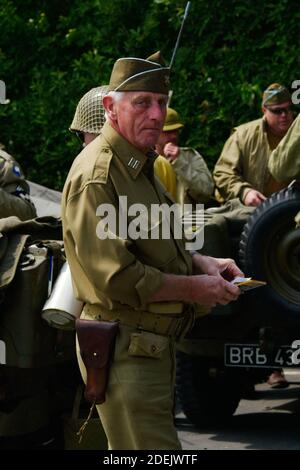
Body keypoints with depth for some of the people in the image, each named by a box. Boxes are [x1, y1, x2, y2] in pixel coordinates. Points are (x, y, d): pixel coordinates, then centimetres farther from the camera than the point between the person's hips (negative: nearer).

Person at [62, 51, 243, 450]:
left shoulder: (139, 165, 16)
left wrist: (200, 263, 8)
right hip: (124, 352, -11)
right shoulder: (96, 175, -18)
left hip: (154, 344, 11)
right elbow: (115, 277, -24)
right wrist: (193, 288, -15)